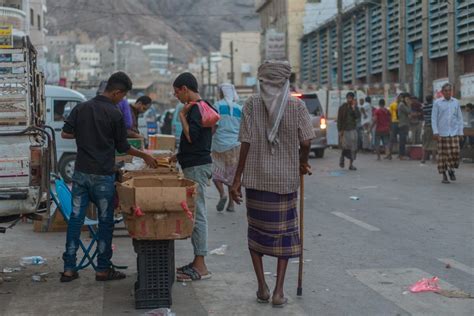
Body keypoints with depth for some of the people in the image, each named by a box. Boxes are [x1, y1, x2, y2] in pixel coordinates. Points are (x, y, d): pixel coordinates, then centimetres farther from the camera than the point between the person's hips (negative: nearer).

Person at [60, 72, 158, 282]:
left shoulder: (81, 108, 3)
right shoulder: (115, 114, -10)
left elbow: (65, 133, 4)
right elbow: (122, 147, -2)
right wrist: (145, 156, 13)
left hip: (81, 172, 5)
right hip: (103, 175, -5)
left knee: (75, 218, 8)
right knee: (105, 221, 6)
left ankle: (69, 269, 9)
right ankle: (103, 269, 11)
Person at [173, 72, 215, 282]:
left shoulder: (196, 108, -14)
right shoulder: (198, 107, 17)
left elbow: (191, 136, -23)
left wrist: (182, 116, -11)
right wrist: (177, 156, 22)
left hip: (197, 167, -10)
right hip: (195, 165, 10)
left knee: (197, 215, -8)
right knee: (196, 214, 13)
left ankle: (200, 267, -5)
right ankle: (198, 262, 19)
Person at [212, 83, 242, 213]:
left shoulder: (217, 106, -3)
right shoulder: (239, 108, 6)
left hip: (220, 144, -3)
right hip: (235, 145, 3)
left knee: (216, 171, 12)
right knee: (233, 174, 10)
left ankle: (222, 194, -11)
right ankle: (231, 203, 8)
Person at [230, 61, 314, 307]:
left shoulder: (252, 104, -3)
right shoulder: (296, 105, -2)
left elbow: (246, 144, -7)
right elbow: (305, 142, -7)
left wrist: (237, 179, -3)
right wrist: (303, 162, 14)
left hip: (256, 178, 0)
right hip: (286, 178, 0)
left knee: (256, 231, 15)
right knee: (284, 232, 9)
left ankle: (262, 287, 12)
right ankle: (279, 291, 5)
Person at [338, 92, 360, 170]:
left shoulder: (355, 107, 9)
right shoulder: (342, 107, 1)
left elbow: (358, 116, -6)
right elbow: (339, 120, -1)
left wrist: (354, 108, -13)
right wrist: (340, 130, -8)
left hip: (353, 129, 3)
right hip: (344, 130, -3)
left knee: (353, 148, 1)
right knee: (345, 146, -11)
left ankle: (351, 164, 7)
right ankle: (342, 158, 18)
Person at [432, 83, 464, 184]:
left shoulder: (456, 102, 8)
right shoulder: (437, 103, 1)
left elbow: (460, 118, 11)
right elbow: (434, 118, -1)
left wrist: (461, 132, 6)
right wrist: (435, 132, -8)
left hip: (454, 133, 2)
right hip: (442, 133, -2)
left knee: (455, 152, -7)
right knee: (443, 154, 0)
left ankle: (451, 170, 18)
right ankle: (444, 175, 11)